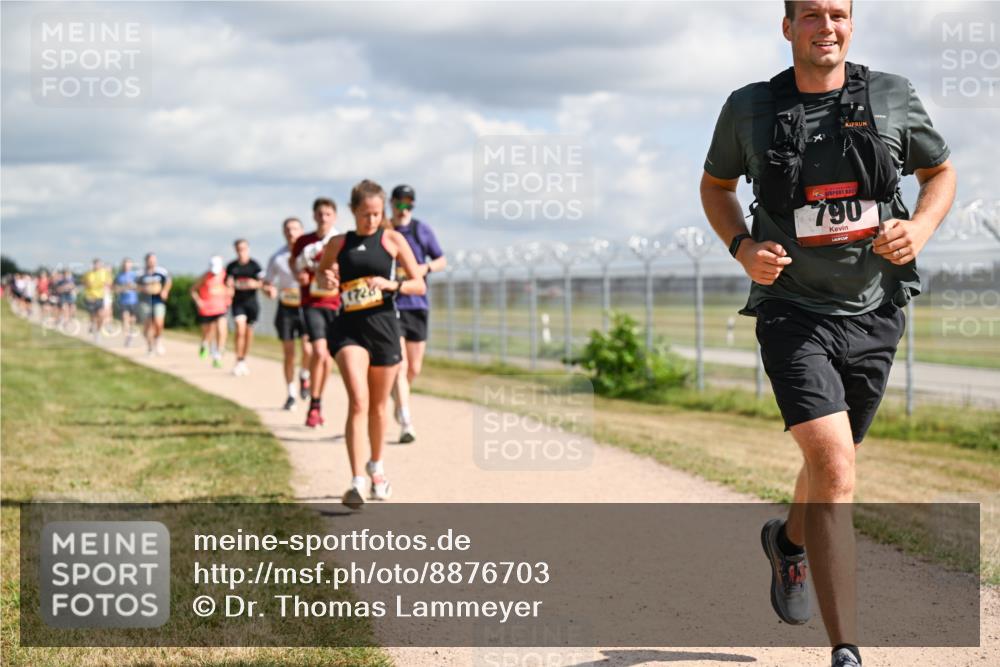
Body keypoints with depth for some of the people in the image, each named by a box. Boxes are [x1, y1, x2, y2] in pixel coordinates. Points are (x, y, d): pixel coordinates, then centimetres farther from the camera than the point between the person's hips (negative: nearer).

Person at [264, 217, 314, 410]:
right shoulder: (277, 258, 1)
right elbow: (266, 283, 10)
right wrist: (269, 291, -13)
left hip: (306, 306, -2)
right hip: (286, 308, 2)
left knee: (308, 350, -17)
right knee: (288, 353, 3)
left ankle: (304, 377, 15)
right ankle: (291, 394, 16)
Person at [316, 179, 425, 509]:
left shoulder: (393, 240, 5)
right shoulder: (338, 244, 7)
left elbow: (420, 285, 4)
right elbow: (321, 272, 22)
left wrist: (391, 284, -15)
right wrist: (326, 280, -2)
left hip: (384, 326, 1)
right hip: (349, 327, -1)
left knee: (378, 406, 13)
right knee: (358, 402, -18)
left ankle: (376, 466, 38)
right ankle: (357, 482, -23)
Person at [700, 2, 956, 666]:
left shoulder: (892, 98, 0)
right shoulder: (749, 108, -2)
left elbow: (941, 171, 14)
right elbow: (716, 183, 15)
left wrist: (920, 228, -7)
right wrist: (742, 247, -4)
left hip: (873, 313, 3)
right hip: (793, 312, -3)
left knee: (833, 461, 20)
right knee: (834, 465, -20)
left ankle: (788, 541, 56)